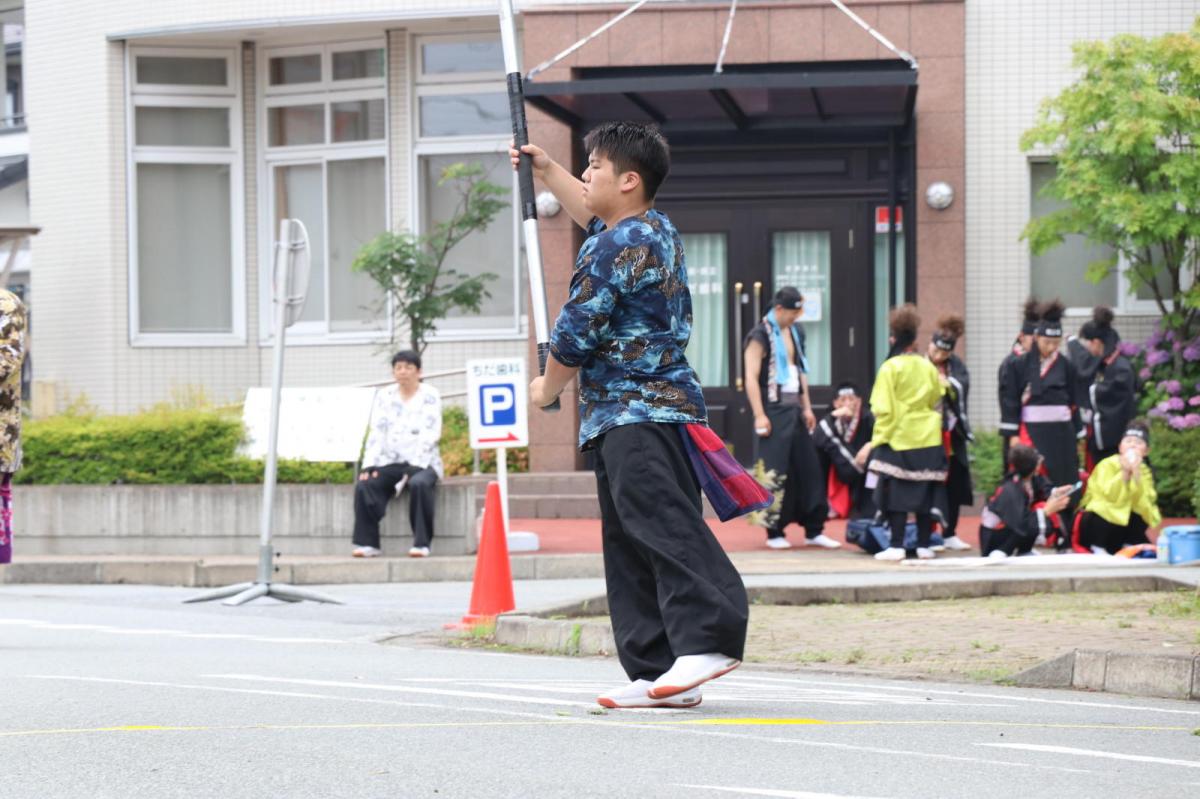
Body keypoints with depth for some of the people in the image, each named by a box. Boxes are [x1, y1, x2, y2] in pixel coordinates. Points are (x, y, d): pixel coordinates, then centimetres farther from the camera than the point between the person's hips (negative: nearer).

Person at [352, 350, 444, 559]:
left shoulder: (430, 396, 3)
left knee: (419, 484, -36)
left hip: (422, 463, -3)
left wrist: (413, 467, -19)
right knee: (364, 485, -24)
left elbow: (431, 434, -7)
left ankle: (421, 543, -32)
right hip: (390, 463, 3)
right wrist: (369, 465, -9)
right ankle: (367, 543, -24)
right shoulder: (384, 396, 13)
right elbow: (377, 433, 6)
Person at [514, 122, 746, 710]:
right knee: (628, 548, 7)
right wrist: (546, 170, 49)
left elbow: (575, 333, -10)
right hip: (625, 419, 11)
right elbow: (591, 214, 44)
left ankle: (708, 637, -36)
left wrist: (547, 388, 7)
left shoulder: (620, 247, -13)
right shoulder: (655, 228, 20)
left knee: (660, 521, -24)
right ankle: (660, 674, 5)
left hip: (639, 413, -11)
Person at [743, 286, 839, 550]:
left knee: (809, 468, 5)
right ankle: (774, 532, 3)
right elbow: (751, 378, -14)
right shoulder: (760, 336, -10)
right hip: (773, 410, -7)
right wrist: (759, 416, -19)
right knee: (775, 472, -5)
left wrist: (807, 407, 16)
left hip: (794, 410, 7)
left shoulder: (795, 332, 14)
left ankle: (813, 531, 10)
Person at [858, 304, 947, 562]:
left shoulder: (890, 368, -10)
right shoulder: (928, 367, 4)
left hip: (898, 439, -4)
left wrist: (877, 441, -6)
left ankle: (897, 546, -4)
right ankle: (924, 545, 10)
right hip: (928, 439, 4)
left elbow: (883, 409, -11)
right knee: (925, 491, 9)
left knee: (897, 492, 0)